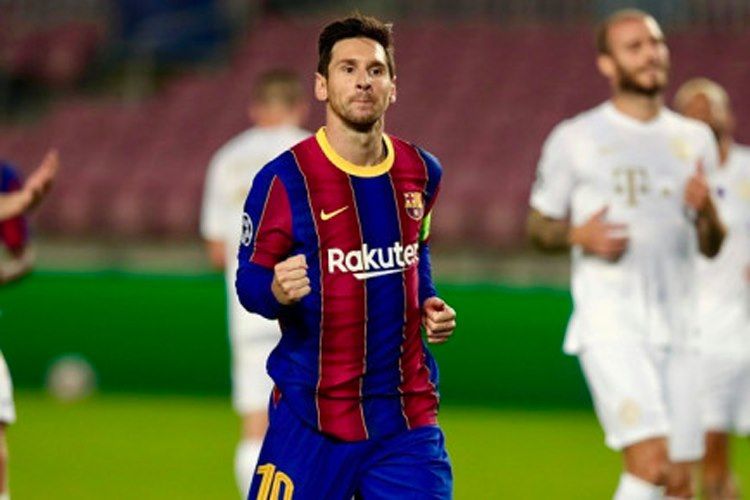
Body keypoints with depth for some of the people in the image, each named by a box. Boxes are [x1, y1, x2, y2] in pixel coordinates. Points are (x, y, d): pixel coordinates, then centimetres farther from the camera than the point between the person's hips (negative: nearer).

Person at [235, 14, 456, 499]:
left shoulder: (421, 172, 8)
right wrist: (277, 291, -26)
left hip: (407, 415, 4)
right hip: (310, 418, -4)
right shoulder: (284, 178, -9)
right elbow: (249, 279, -4)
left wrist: (430, 304, 7)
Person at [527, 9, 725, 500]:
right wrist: (579, 235, -12)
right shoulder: (575, 139, 2)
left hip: (678, 326, 5)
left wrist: (707, 212, -5)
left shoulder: (695, 139, 14)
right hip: (610, 322, -5)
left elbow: (711, 247, 18)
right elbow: (539, 227, 9)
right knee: (651, 461, -21)